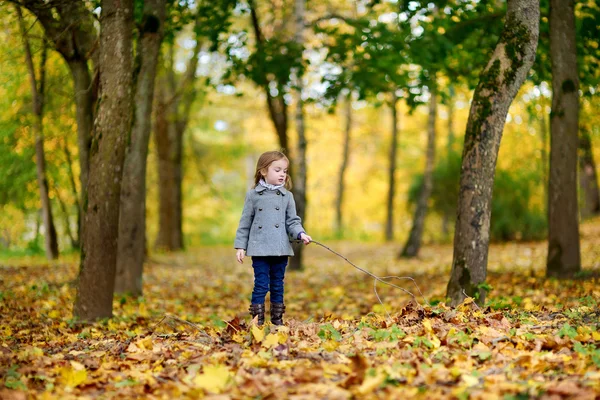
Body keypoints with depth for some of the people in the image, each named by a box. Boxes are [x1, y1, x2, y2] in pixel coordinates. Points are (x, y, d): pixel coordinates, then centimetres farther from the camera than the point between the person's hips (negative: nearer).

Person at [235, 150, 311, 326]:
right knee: (261, 285, -4)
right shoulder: (253, 195, 3)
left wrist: (300, 234, -14)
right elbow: (245, 222, 6)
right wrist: (240, 246, 3)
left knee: (277, 285, 10)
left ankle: (277, 320, 18)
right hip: (259, 249, -2)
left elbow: (292, 221, 6)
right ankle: (257, 321, 2)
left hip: (281, 249, 2)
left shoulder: (287, 196, 7)